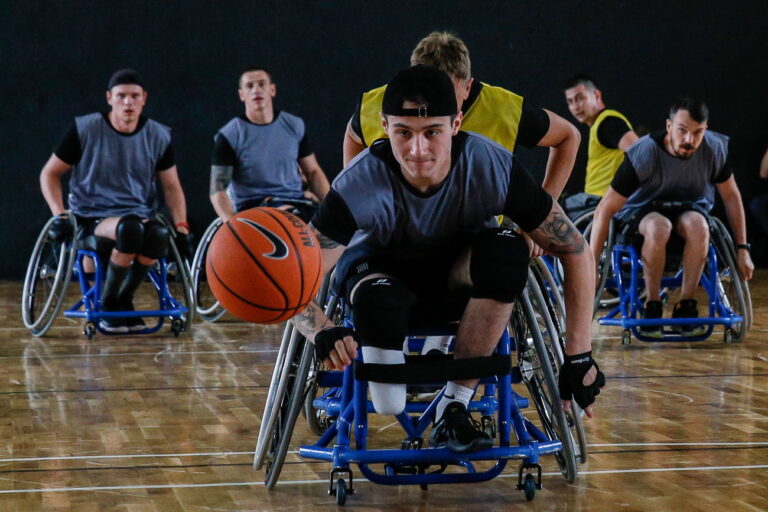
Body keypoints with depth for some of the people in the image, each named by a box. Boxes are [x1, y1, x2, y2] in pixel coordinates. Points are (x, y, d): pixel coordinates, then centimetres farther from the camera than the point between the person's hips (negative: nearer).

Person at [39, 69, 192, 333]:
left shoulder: (159, 136, 3)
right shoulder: (84, 129, -4)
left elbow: (171, 186, 12)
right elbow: (50, 174, 4)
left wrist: (181, 226, -2)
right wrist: (59, 214, -10)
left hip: (140, 214, 3)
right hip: (92, 217, -3)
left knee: (159, 235, -35)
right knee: (130, 229, -38)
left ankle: (124, 300, -8)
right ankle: (107, 304, -14)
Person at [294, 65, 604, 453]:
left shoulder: (493, 167, -29)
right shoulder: (360, 184, -32)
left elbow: (576, 251, -21)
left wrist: (579, 356, -25)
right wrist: (321, 332, -55)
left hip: (461, 269, 2)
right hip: (379, 265, -1)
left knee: (508, 252, -33)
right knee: (379, 305, -38)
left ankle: (454, 407, -20)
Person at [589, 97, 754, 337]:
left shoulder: (716, 149, -18)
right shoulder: (643, 154, -28)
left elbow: (731, 196, -1)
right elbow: (605, 209, -26)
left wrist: (742, 248, 0)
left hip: (689, 208, 2)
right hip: (642, 210, -2)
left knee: (698, 225, -34)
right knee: (658, 227, -38)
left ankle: (685, 307, -19)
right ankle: (652, 306, -20)